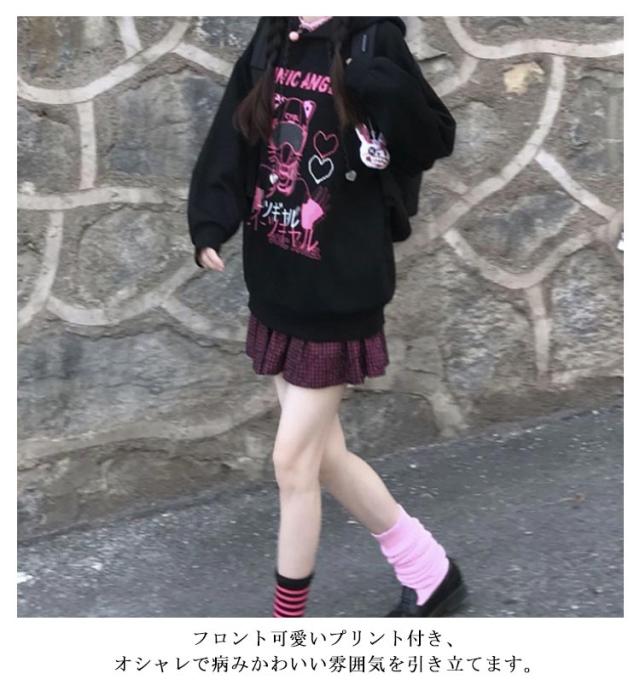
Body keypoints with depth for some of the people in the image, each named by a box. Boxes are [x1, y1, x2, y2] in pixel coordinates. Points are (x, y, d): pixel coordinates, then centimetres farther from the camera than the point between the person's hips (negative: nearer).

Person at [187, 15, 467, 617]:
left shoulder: (371, 43, -12)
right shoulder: (271, 42, 5)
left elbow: (434, 142, -9)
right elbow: (230, 142, 1)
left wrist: (383, 92, -27)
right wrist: (208, 226, -13)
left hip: (337, 294, -7)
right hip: (274, 287, 7)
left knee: (293, 461, 2)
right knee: (325, 457, 15)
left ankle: (287, 614, 22)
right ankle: (430, 574, 34)